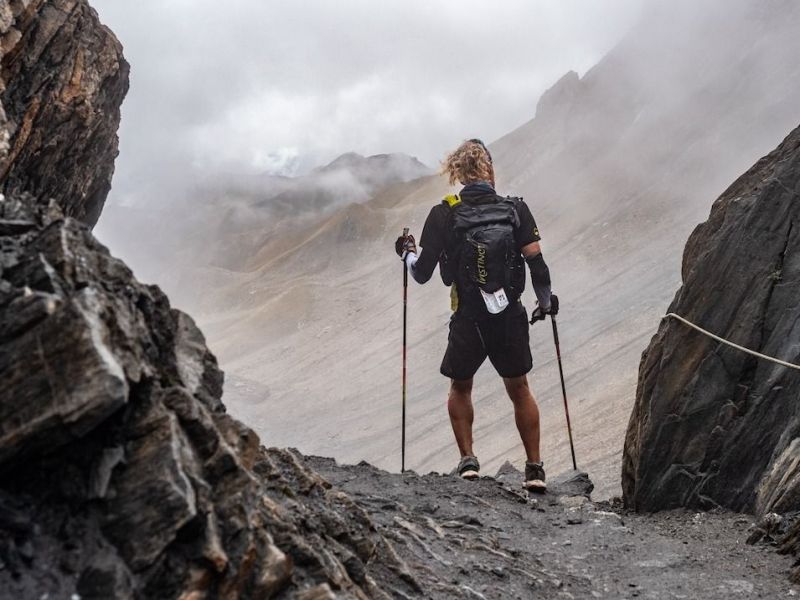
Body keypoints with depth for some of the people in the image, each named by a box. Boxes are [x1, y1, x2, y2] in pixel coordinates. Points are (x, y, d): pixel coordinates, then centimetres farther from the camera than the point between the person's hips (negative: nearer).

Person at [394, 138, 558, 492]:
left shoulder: (444, 215, -7)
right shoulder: (515, 209, -4)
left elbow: (421, 274, -4)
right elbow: (536, 262, -8)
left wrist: (408, 253, 17)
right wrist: (546, 301, 7)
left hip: (468, 323, -1)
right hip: (512, 320, 1)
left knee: (460, 388, 23)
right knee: (519, 389, 20)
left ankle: (467, 459, 12)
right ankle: (534, 467, 19)